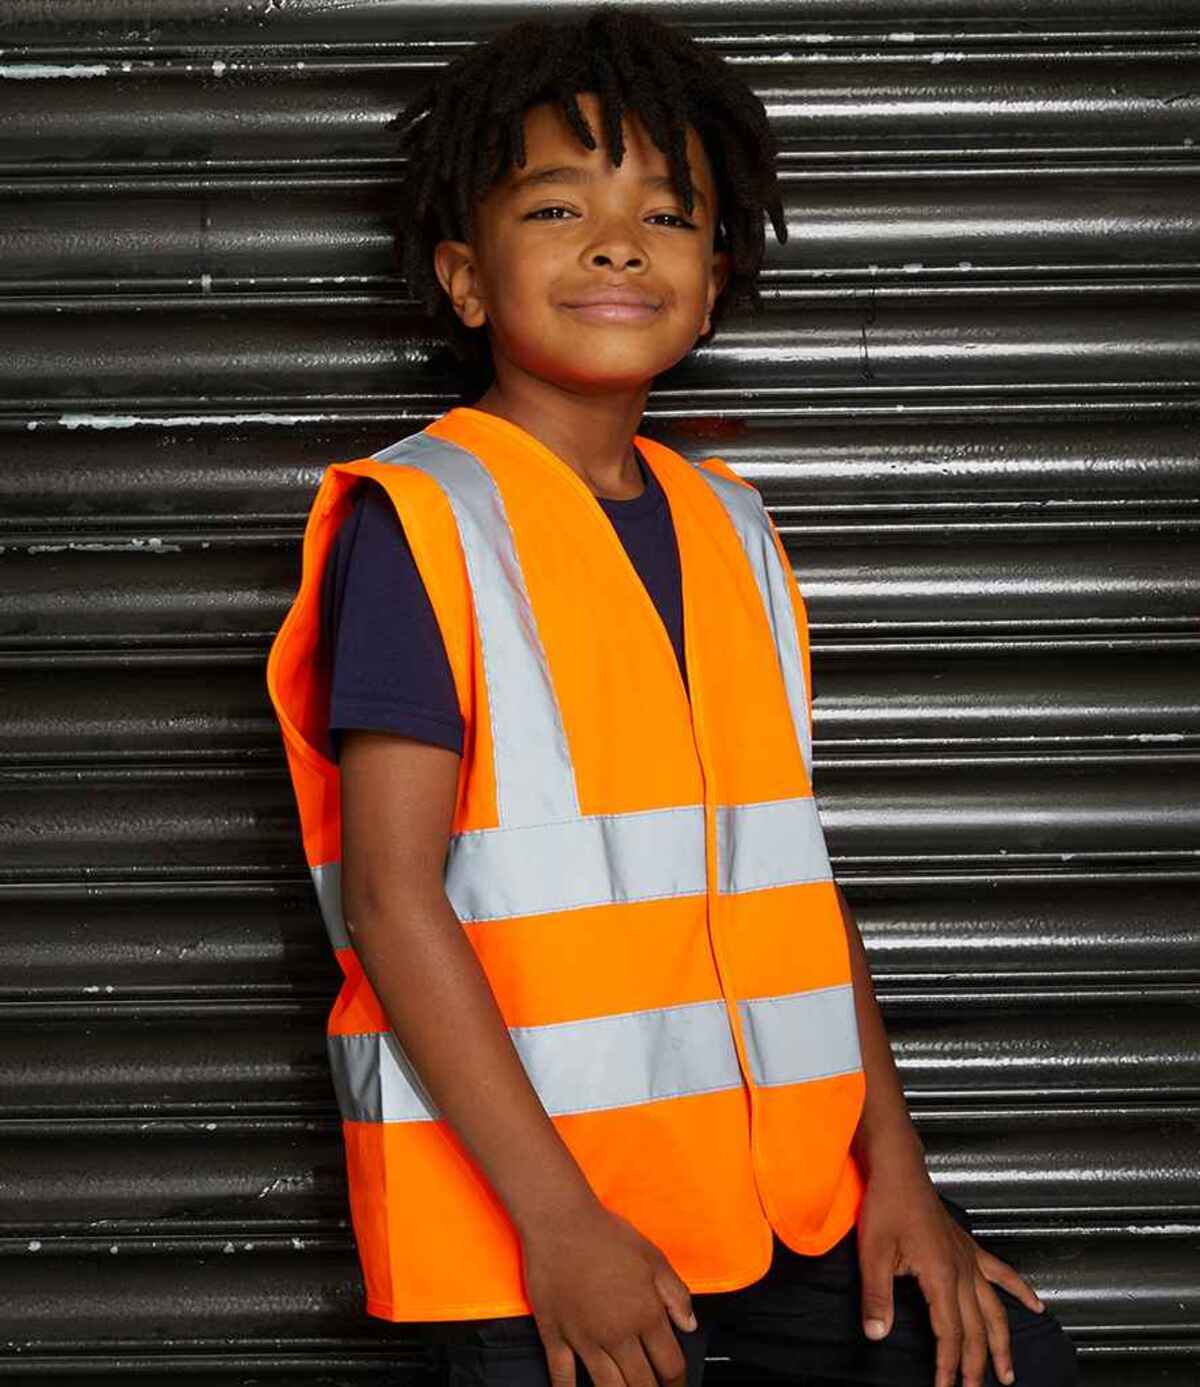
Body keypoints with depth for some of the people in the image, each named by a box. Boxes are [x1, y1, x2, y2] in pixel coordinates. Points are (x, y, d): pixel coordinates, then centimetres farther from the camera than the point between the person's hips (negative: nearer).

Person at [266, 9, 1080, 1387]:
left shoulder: (728, 528, 11)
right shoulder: (413, 524, -9)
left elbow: (786, 865, 12)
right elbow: (390, 894, -14)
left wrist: (893, 1164, 5)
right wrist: (556, 1216, -18)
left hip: (780, 1178, 6)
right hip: (525, 1193, -6)